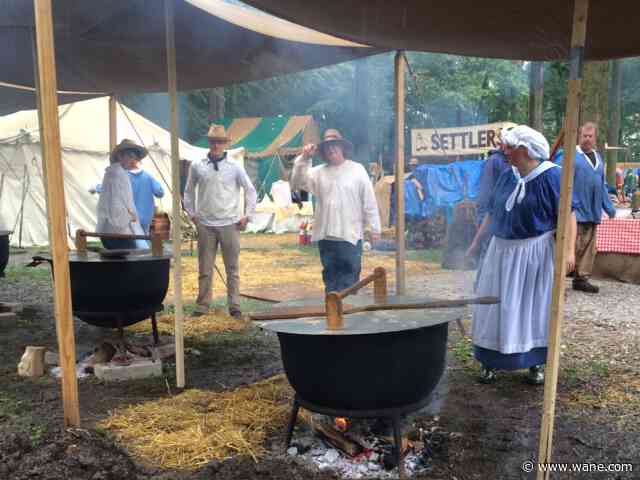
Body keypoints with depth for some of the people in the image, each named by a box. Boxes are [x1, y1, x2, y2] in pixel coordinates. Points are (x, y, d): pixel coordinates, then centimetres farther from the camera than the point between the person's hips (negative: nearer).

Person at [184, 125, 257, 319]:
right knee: (205, 269, 5)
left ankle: (234, 307, 13)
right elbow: (189, 192, 15)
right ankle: (202, 307, 14)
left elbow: (251, 191, 7)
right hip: (205, 225, 1)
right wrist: (192, 214, 9)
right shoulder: (197, 166, 4)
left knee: (232, 269, 5)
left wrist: (247, 215, 3)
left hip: (230, 224, 0)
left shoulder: (235, 167, 1)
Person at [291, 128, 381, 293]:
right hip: (325, 236, 3)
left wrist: (374, 228, -3)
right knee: (330, 277, 12)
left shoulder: (357, 169, 0)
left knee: (349, 279, 1)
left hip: (350, 235, -3)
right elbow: (298, 183, -3)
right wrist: (304, 159, -12)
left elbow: (369, 201, 0)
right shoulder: (319, 172, 7)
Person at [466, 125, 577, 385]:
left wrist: (569, 249, -24)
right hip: (503, 252, 5)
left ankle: (536, 363, 22)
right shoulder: (506, 176, 6)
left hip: (535, 253, -5)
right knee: (497, 307, 8)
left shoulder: (552, 176, -11)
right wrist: (476, 242, 13)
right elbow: (492, 212, 13)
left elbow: (568, 214, -14)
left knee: (534, 307, 7)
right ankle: (491, 361, 20)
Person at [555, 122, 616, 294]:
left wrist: (609, 207, 21)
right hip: (574, 211, -7)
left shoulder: (598, 158, 16)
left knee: (589, 247, 10)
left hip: (593, 212, 7)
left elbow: (602, 185, 23)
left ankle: (581, 278, 20)